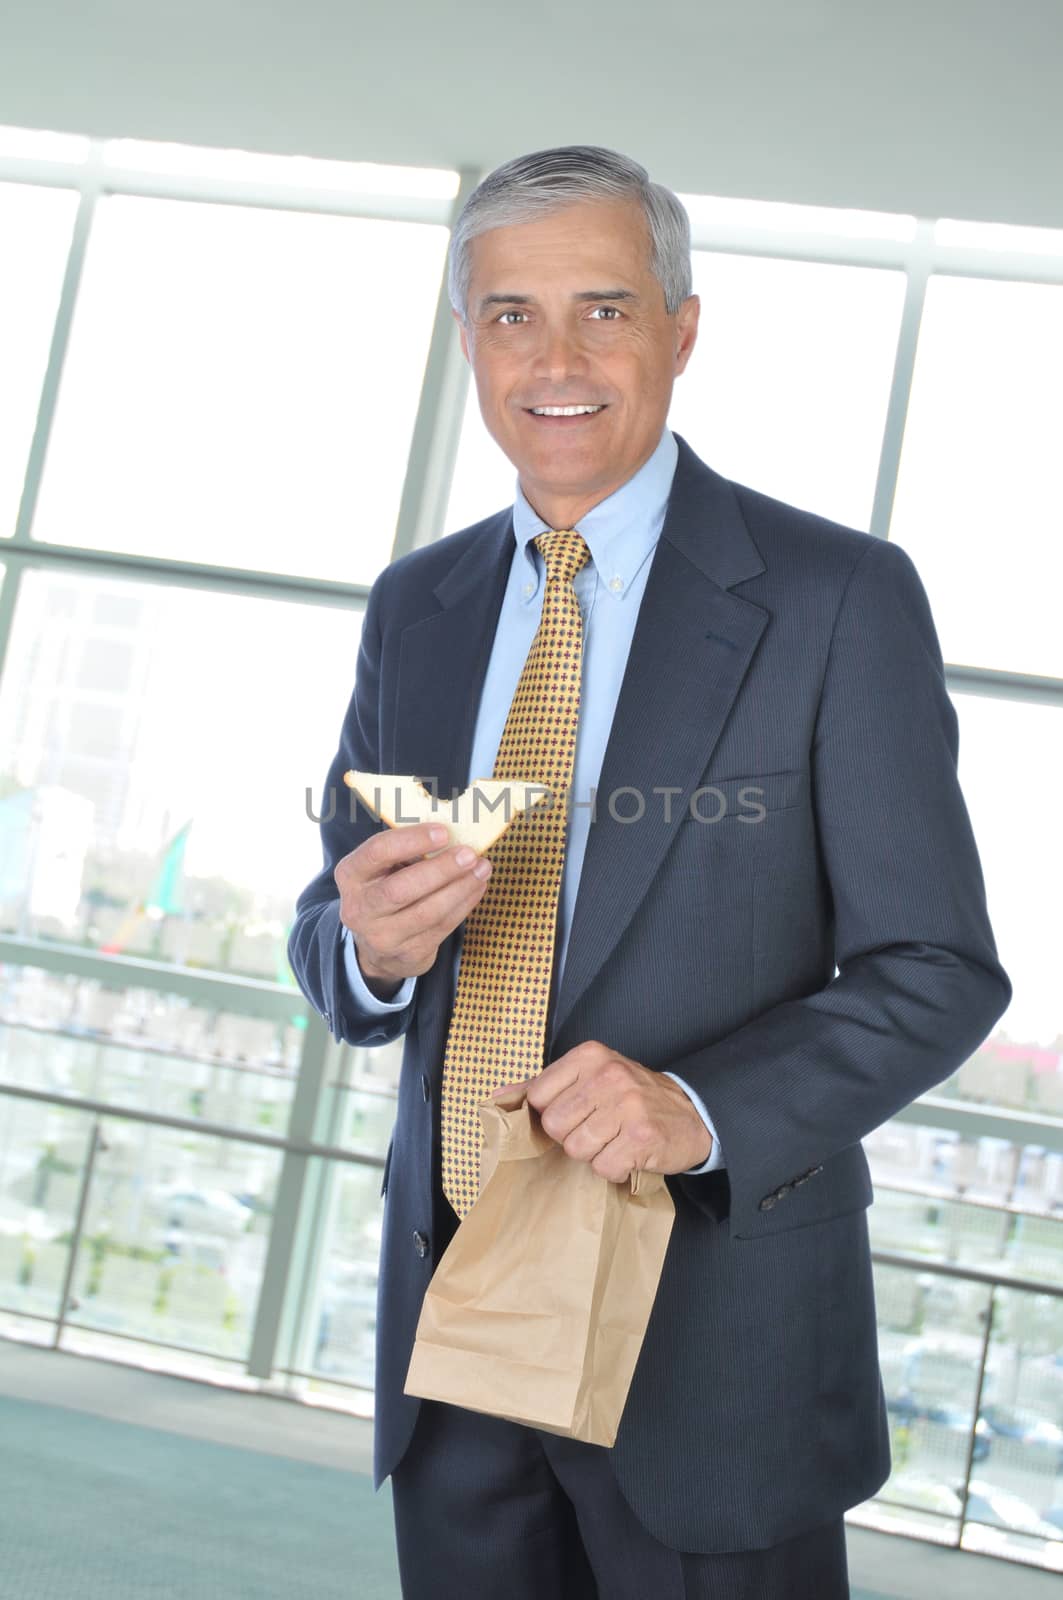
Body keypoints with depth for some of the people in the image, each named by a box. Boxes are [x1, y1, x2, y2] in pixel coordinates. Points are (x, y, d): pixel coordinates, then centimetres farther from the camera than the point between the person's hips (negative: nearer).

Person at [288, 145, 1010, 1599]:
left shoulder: (840, 600, -9)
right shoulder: (415, 607, 6)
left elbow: (937, 970, -9)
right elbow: (330, 938, 8)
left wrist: (701, 1108, -24)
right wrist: (370, 947, -15)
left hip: (718, 1327, -4)